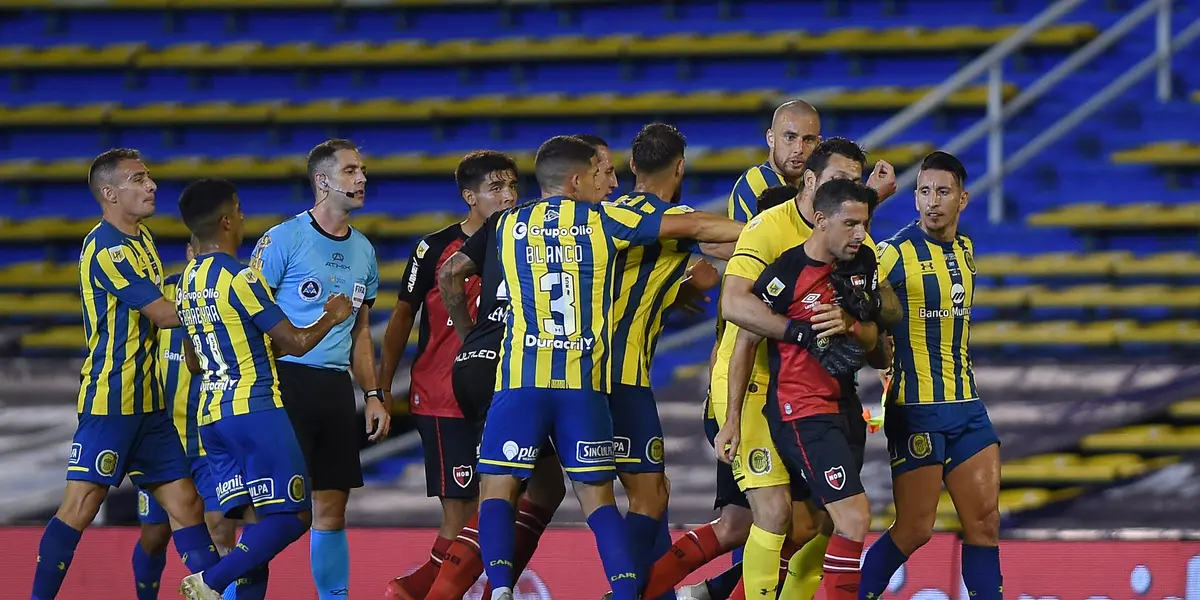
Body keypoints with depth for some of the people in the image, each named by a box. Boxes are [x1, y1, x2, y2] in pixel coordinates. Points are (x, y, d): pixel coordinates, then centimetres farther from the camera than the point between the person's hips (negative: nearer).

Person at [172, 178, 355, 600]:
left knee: (257, 522, 8)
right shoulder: (239, 277, -12)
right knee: (292, 516, -7)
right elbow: (295, 342, -12)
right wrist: (331, 316, 7)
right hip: (255, 409, -9)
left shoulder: (188, 281, 14)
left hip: (212, 415, 9)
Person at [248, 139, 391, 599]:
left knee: (331, 506, 9)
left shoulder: (363, 250, 14)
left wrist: (372, 395, 14)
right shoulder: (284, 238, -6)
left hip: (336, 388, 6)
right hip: (287, 381, -6)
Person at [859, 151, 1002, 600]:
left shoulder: (966, 249, 11)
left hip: (966, 406, 7)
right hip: (916, 410, -7)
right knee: (915, 529, -4)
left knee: (984, 523, 2)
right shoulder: (896, 253, -11)